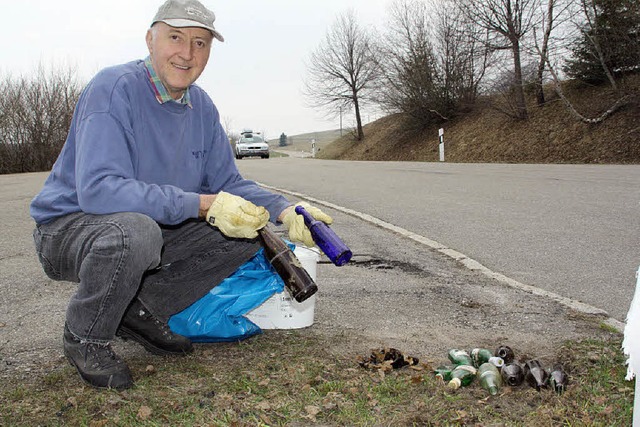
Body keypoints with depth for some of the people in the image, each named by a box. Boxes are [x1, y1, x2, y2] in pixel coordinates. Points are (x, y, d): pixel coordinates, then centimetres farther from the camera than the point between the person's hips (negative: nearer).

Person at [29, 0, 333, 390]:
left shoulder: (202, 107, 2)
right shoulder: (114, 88, -21)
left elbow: (228, 184, 6)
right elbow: (97, 189, -34)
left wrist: (285, 211, -13)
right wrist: (204, 205, -37)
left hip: (149, 229, 7)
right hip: (69, 227, -7)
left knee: (246, 232, -5)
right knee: (136, 230, -39)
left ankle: (140, 310, 3)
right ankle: (85, 337, -9)